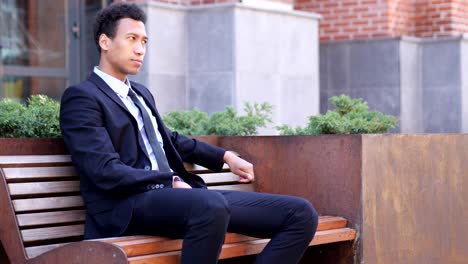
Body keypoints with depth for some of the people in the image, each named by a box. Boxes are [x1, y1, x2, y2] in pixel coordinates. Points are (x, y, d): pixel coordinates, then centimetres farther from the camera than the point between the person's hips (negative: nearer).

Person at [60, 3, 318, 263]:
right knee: (211, 205, -42)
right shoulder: (81, 97, -2)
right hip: (128, 205, -9)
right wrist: (173, 181, -17)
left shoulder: (141, 94, 24)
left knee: (301, 214, -5)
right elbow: (106, 172, -14)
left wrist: (225, 156, 27)